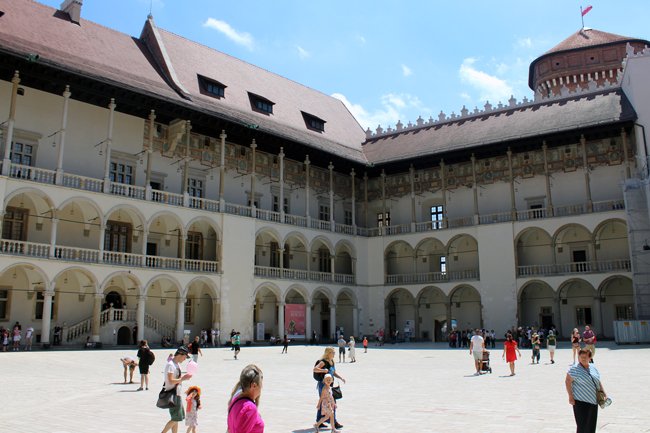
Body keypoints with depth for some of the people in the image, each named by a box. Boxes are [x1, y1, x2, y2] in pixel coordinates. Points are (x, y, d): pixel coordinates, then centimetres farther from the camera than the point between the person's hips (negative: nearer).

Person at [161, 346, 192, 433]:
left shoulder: (177, 364, 13)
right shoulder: (170, 365, -17)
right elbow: (171, 381, -24)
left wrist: (184, 377, 5)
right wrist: (182, 379, -18)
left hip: (177, 394, 10)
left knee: (177, 418, 12)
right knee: (175, 418, -7)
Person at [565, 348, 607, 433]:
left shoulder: (593, 368, 10)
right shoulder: (574, 369, -11)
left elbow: (598, 382, 20)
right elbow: (567, 381, -13)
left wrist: (604, 394, 15)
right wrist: (570, 396, -18)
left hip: (593, 401, 7)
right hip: (580, 401, -7)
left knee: (591, 426, 12)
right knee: (582, 424, -8)